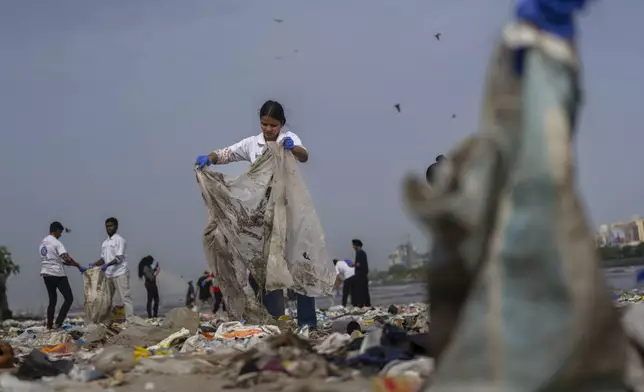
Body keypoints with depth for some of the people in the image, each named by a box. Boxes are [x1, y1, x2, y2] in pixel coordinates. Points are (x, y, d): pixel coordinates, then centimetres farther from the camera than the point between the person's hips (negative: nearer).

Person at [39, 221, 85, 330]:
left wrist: (63, 262, 22)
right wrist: (79, 267, -16)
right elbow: (67, 258, -21)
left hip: (46, 274, 8)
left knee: (52, 300, 16)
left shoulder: (42, 243, 13)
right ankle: (57, 323, -9)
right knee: (69, 298, -1)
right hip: (58, 275, -8)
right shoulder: (56, 243, -12)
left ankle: (49, 325, 11)